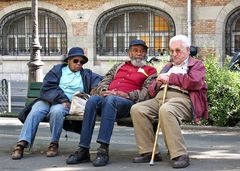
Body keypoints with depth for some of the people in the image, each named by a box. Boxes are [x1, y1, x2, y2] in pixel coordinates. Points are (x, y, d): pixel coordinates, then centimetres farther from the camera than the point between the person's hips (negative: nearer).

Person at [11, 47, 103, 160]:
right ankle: (21, 144, -39)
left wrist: (96, 87, -8)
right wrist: (62, 98, -12)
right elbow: (48, 87, 3)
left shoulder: (86, 74, 23)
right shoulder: (57, 69, 17)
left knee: (56, 111, -37)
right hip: (48, 99, 0)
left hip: (66, 104, 0)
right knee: (35, 111, -31)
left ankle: (54, 144, -26)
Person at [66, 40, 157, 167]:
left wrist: (126, 95, -11)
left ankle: (103, 150, -44)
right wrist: (104, 91, 0)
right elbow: (102, 84, 23)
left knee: (110, 99, -38)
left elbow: (146, 93, 2)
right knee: (93, 100, -32)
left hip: (128, 102, -3)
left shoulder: (150, 71, 19)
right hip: (107, 98, 4)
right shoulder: (118, 67, 32)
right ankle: (83, 150, -35)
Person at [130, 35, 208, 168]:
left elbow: (194, 82, -6)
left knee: (166, 110, -39)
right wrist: (157, 83, 5)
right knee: (137, 109, -22)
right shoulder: (168, 66, 35)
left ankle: (180, 155, -36)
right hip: (160, 97, 6)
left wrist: (171, 78, 0)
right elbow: (152, 90, 29)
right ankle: (149, 152, -20)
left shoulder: (197, 65, 18)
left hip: (182, 98, -6)